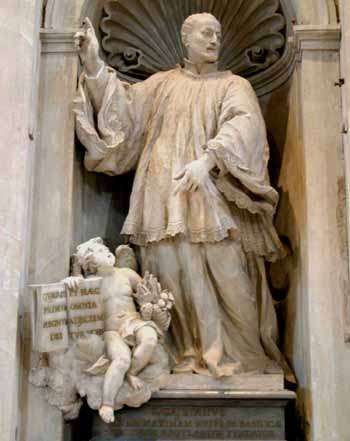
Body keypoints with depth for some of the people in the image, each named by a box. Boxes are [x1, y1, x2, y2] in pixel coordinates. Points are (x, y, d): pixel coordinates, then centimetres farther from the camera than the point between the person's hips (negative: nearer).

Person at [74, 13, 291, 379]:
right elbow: (125, 105, 9)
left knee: (226, 273, -6)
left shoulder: (234, 86, 11)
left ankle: (242, 354, 6)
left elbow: (244, 125, -8)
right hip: (167, 194, 2)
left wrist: (207, 159, -25)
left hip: (214, 192, -2)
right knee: (177, 272, -2)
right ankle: (192, 353, 6)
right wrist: (94, 64, -5)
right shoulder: (162, 84, 19)